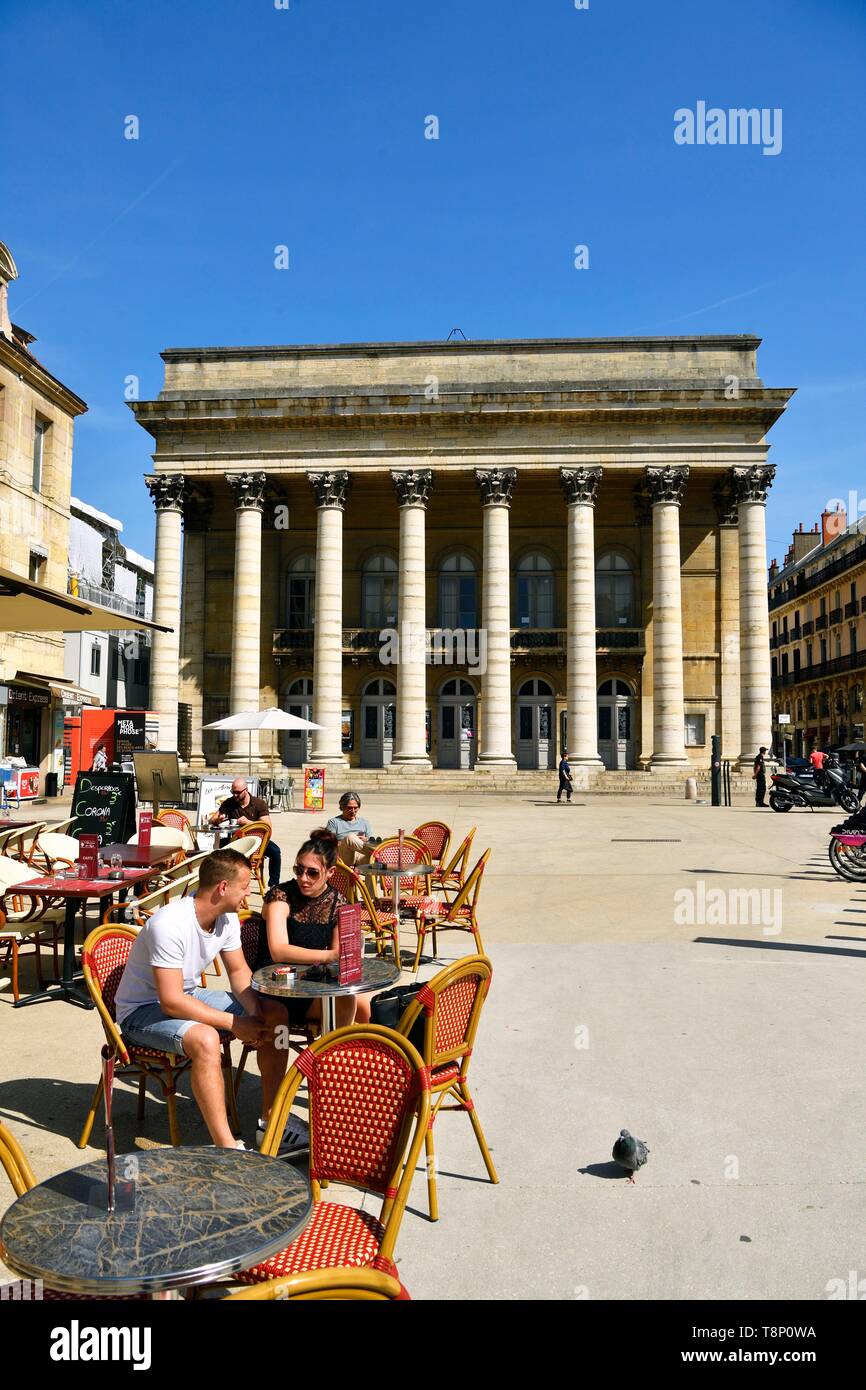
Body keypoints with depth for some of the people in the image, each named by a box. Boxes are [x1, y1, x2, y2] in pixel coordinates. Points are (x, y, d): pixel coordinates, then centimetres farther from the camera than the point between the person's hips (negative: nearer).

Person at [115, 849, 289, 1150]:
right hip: (141, 1011, -8)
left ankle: (271, 1123, 5)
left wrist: (255, 1013, -14)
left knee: (274, 1014, -2)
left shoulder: (227, 917, -6)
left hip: (188, 995, 8)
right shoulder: (170, 925, -32)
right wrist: (233, 1023, -27)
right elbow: (171, 1002, -32)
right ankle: (226, 1147, -27)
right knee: (205, 1038, -37)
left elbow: (238, 971, 5)